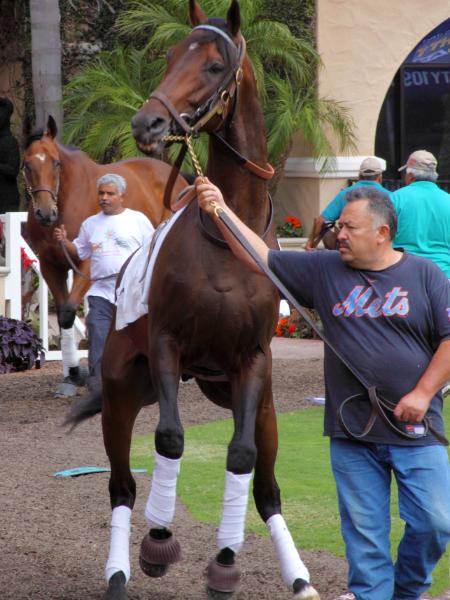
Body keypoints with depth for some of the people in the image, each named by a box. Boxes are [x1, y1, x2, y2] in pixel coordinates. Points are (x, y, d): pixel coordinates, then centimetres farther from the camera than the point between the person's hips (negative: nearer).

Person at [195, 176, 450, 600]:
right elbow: (262, 258, 4)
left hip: (415, 432, -2)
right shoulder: (325, 271, 5)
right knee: (364, 533, 4)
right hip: (351, 435, 2)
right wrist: (220, 211, -6)